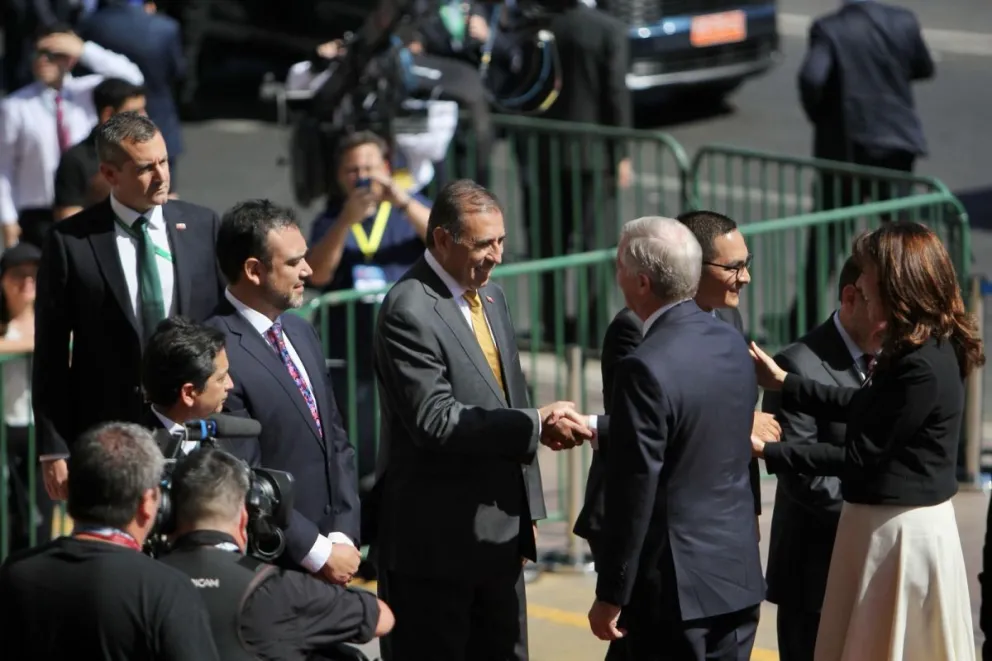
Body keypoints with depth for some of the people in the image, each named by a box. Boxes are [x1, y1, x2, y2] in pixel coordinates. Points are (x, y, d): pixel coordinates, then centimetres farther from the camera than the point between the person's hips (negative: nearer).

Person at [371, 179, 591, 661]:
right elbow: (434, 420, -24)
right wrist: (534, 426, -24)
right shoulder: (408, 310, -17)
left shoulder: (490, 295, 11)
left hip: (500, 530, 9)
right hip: (437, 537, -9)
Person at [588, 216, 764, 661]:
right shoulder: (732, 344, 4)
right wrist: (596, 428, 23)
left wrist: (611, 595, -11)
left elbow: (634, 494, -18)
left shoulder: (645, 368, -20)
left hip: (674, 584, -8)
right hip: (738, 574, 8)